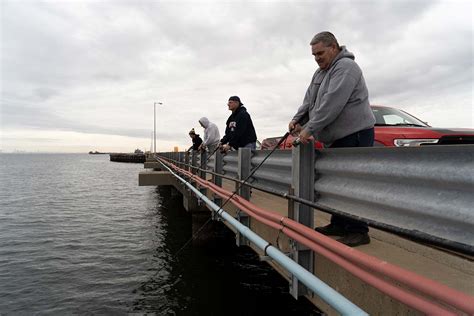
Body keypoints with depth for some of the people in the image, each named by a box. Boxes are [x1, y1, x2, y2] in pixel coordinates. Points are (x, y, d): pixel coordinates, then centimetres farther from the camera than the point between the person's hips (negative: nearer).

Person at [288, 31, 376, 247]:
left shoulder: (345, 67, -13)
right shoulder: (321, 72, 18)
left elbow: (332, 103, -24)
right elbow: (309, 100, 17)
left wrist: (309, 129, -24)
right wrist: (298, 120, 0)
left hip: (355, 134, -10)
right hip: (337, 137, 10)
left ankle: (358, 231, -1)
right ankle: (339, 225, 23)